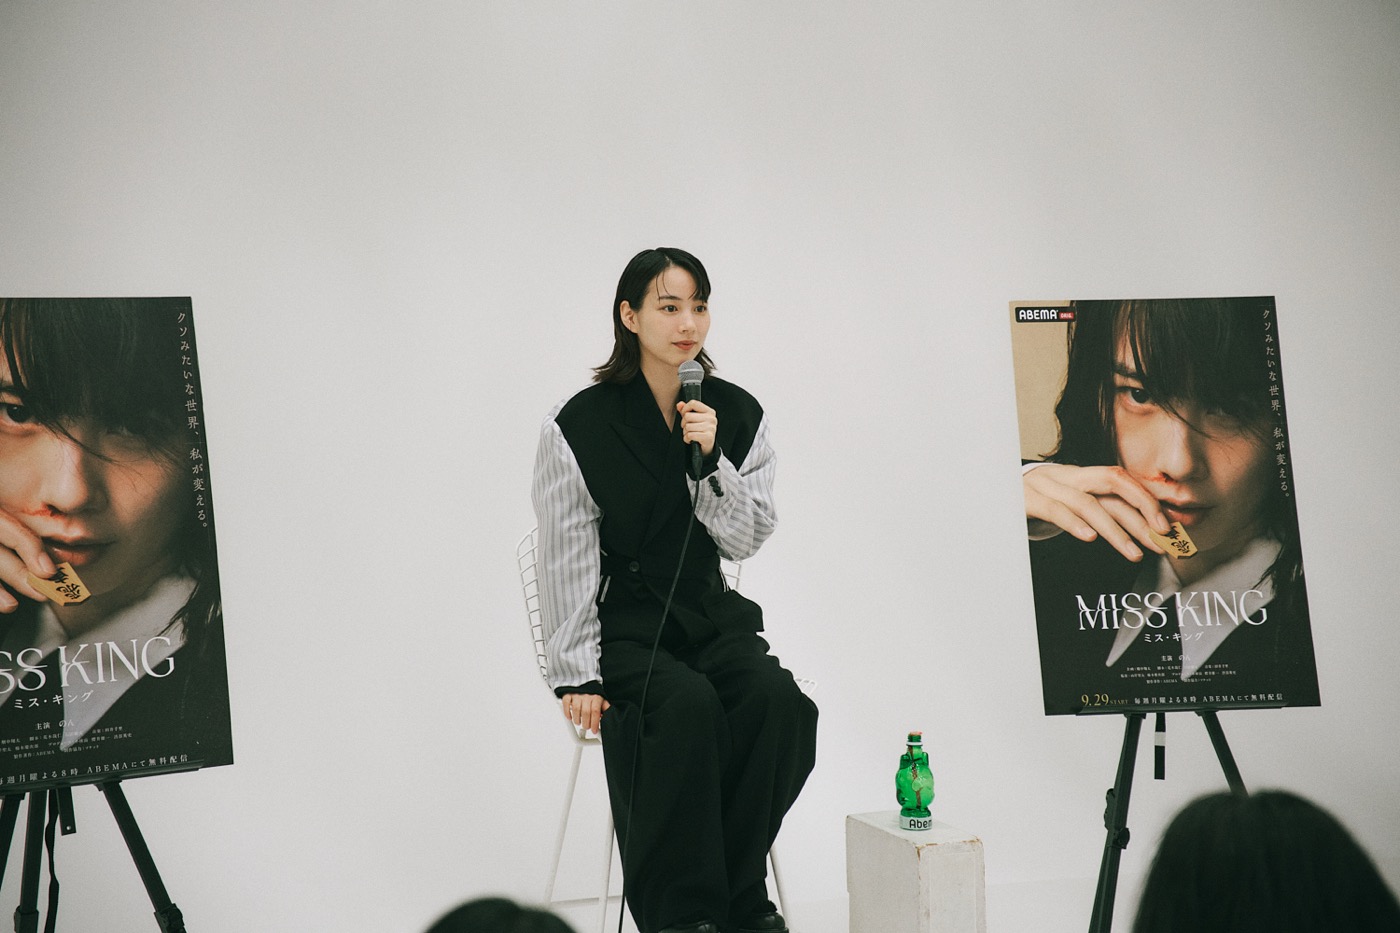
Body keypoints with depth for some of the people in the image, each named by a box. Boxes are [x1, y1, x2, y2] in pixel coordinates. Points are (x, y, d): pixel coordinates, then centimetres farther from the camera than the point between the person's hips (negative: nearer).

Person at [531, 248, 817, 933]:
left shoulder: (739, 414, 3)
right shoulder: (578, 426, -8)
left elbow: (744, 540, 1)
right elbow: (567, 561, -6)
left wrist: (710, 458, -15)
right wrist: (576, 675, -10)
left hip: (709, 613, 4)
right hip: (621, 624, -4)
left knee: (774, 696, -26)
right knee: (687, 703, -33)